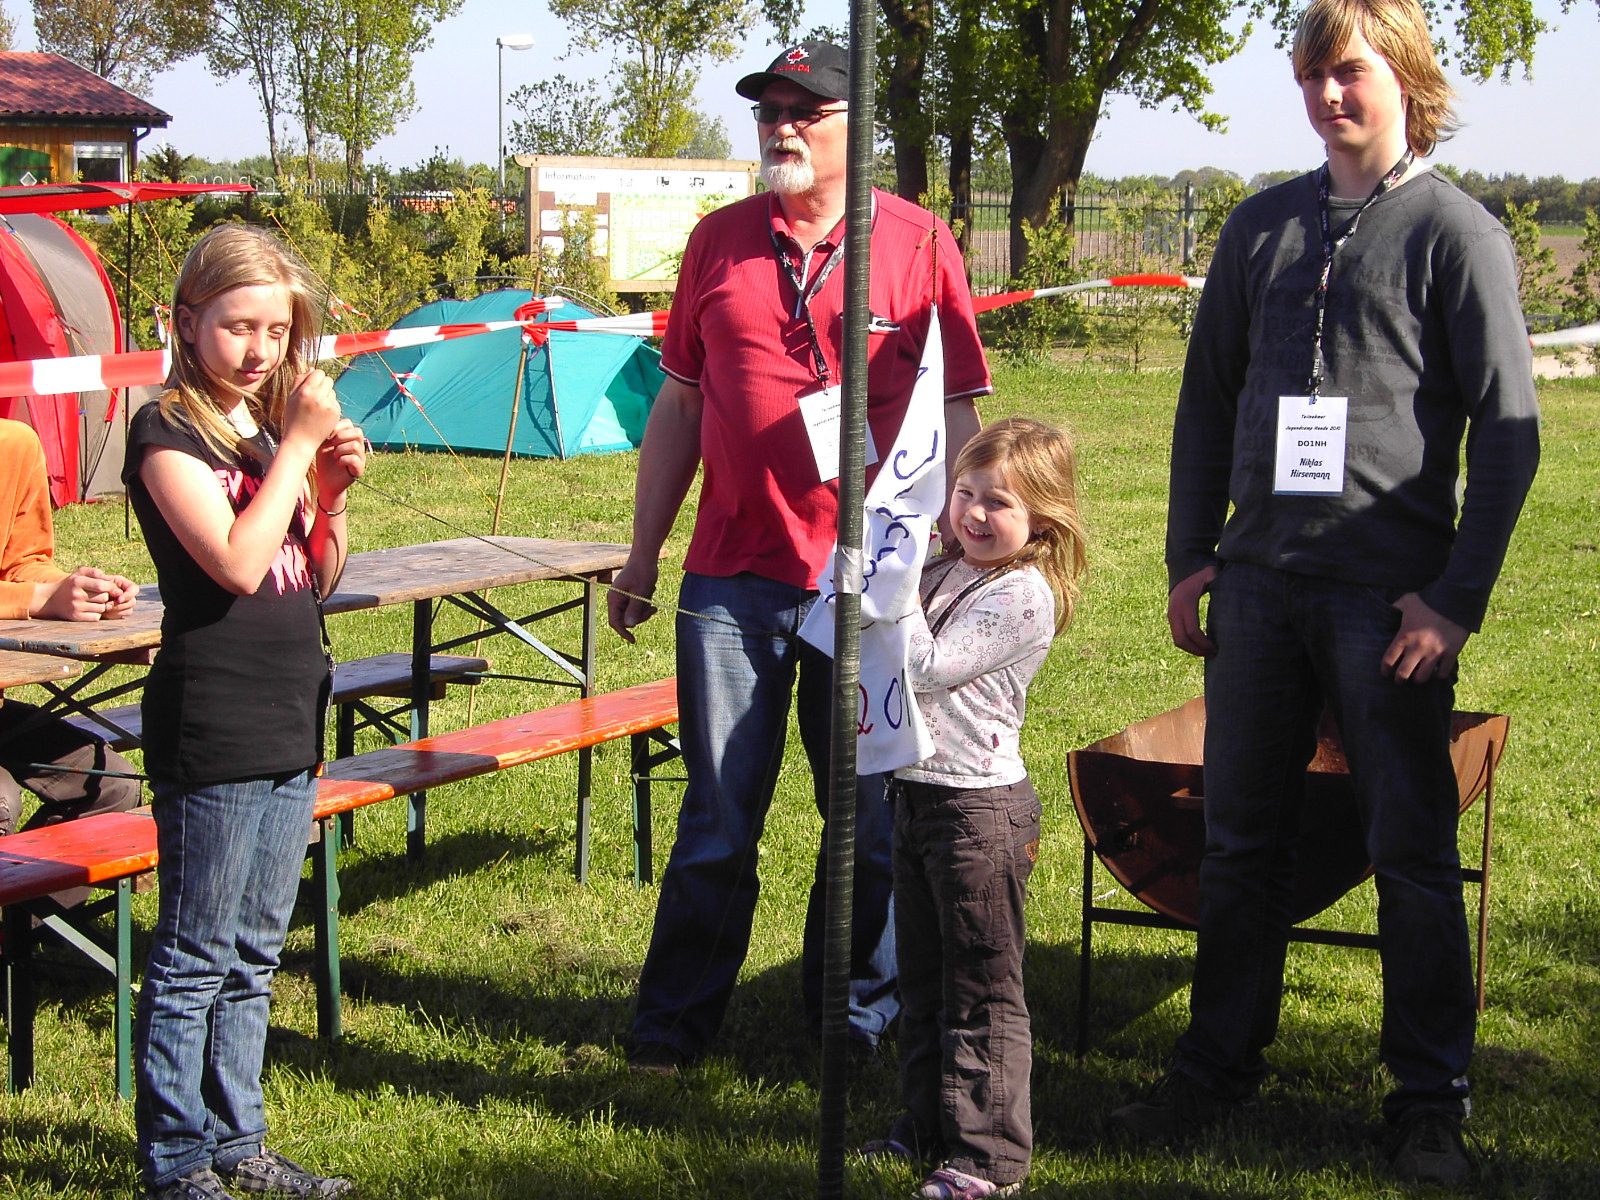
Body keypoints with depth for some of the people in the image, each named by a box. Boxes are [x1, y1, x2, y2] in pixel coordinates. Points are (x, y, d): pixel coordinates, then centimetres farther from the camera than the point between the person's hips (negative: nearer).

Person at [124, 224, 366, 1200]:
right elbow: (237, 563, -22)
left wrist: (332, 495, -2)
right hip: (212, 734, -8)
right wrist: (299, 445, -17)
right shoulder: (170, 434, -9)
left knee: (253, 956, 14)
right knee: (193, 962, 0)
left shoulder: (275, 427, 12)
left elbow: (320, 578, 16)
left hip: (289, 726, 8)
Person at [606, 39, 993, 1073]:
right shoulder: (719, 242, 10)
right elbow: (678, 406, 15)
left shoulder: (919, 243, 2)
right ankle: (678, 1020, 17)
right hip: (731, 576, 2)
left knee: (871, 817, 7)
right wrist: (643, 557, 14)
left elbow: (958, 414, 3)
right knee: (718, 820, 7)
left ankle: (855, 1009, 24)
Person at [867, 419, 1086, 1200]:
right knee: (922, 978, 18)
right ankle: (928, 1126, 30)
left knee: (982, 988, -1)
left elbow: (929, 669, -20)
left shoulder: (1022, 595, -16)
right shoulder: (943, 574, 11)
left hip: (979, 805, -9)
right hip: (915, 793, 9)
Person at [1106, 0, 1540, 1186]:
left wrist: (1459, 596, -11)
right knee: (1241, 840, 10)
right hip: (1260, 583, 5)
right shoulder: (1262, 227, 12)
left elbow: (1509, 427, -5)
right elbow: (1209, 399, 17)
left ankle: (1430, 1101, 12)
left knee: (1412, 851, 1)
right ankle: (1219, 1067, 22)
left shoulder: (1456, 231, -2)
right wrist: (1190, 556, 10)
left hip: (1387, 593, -4)